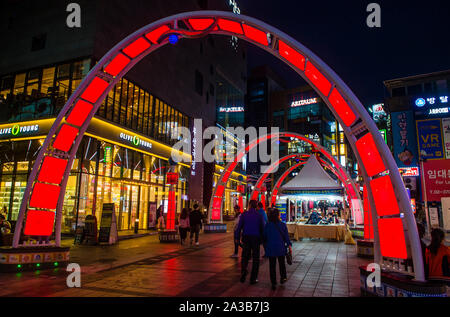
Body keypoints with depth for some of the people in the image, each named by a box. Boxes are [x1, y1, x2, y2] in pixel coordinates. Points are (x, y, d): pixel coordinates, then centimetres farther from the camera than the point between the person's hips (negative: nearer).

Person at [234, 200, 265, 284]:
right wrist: (262, 239, 9)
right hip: (256, 238, 0)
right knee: (255, 258, 9)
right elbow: (262, 228, 1)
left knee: (245, 256, 14)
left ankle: (243, 271, -8)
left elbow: (239, 227, -2)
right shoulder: (259, 215, -1)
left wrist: (237, 238, 5)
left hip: (246, 237, 0)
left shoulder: (244, 214, -2)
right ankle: (253, 278, 10)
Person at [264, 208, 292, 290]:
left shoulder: (267, 225, -5)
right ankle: (283, 278, 34)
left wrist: (265, 245, 15)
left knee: (272, 265, 6)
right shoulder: (282, 225, -9)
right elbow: (286, 236, -5)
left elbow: (264, 236, 2)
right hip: (281, 248, 0)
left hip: (270, 248, 0)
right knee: (282, 263, 21)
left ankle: (273, 283, 8)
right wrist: (289, 245, 4)